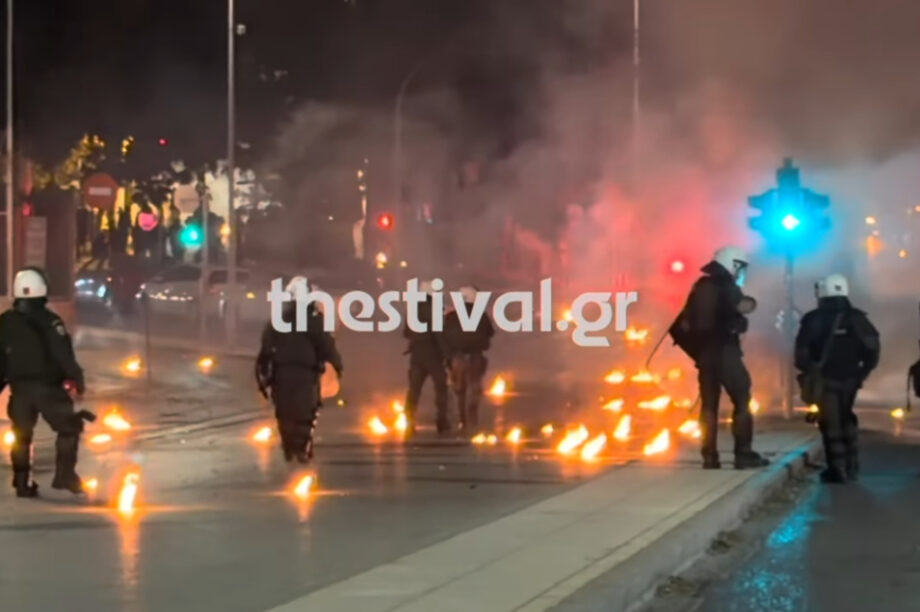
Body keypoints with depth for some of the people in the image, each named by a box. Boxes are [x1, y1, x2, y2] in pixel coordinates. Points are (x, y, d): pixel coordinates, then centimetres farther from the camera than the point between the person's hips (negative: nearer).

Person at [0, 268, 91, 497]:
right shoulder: (49, 321, -11)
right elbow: (64, 355, -15)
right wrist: (77, 379, -9)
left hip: (19, 387, 4)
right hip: (48, 386, -4)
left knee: (21, 435, 15)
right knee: (68, 428, 9)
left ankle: (22, 482, 12)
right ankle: (65, 475, 0)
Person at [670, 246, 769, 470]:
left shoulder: (700, 287, 14)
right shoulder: (727, 286, -7)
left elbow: (682, 324, 16)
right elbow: (743, 307, -25)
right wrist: (751, 302, -4)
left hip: (704, 352, 7)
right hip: (724, 351, -7)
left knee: (709, 404, 8)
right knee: (741, 401, -2)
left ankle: (710, 456, 5)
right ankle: (743, 453, -8)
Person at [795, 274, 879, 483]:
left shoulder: (813, 320, -6)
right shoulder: (857, 318, 1)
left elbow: (801, 352, -9)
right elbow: (873, 346, -3)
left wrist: (809, 371, 7)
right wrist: (864, 370, 8)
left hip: (825, 379, -3)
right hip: (850, 378, 4)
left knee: (830, 422, 3)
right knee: (846, 418, 20)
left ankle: (838, 469, -4)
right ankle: (852, 465, 16)